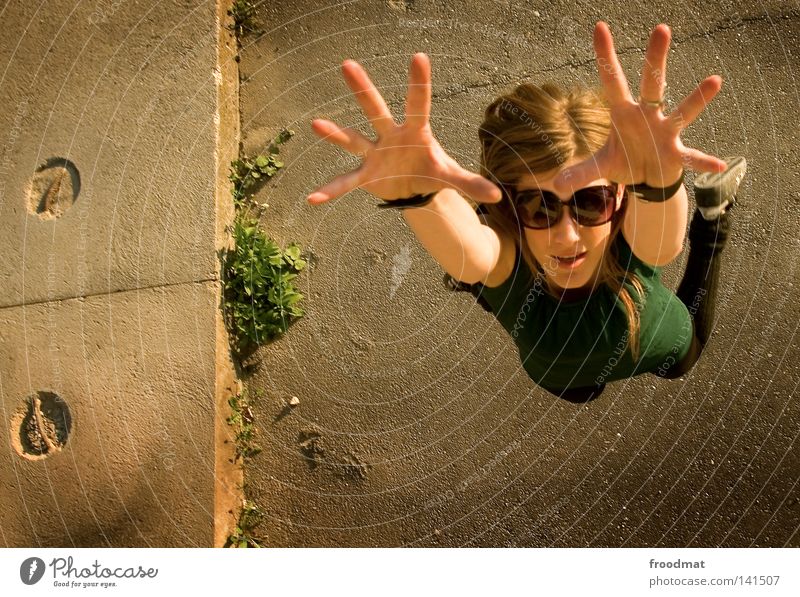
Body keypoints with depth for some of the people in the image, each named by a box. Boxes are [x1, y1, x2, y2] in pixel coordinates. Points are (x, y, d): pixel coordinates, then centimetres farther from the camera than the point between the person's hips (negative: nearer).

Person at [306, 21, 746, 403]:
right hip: (565, 373, 1)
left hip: (660, 347, 0)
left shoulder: (631, 239, -44)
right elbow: (466, 249, -69)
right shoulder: (503, 257, -45)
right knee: (577, 392, 37)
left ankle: (712, 213, 45)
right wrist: (417, 192, -91)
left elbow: (661, 241, -68)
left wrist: (659, 180, -91)